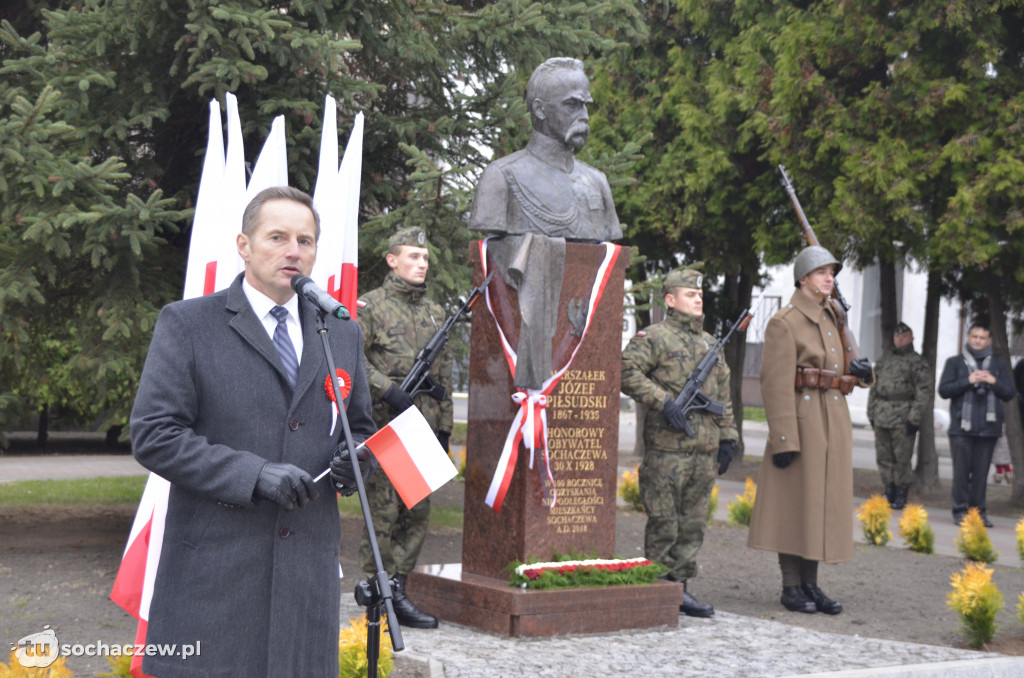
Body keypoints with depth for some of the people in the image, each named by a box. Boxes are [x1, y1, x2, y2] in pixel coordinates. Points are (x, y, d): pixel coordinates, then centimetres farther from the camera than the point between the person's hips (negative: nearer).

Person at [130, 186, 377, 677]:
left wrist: (355, 455, -2)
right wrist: (255, 474, -18)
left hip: (309, 563, 4)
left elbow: (360, 427, 24)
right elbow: (152, 436, -8)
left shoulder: (343, 334, 15)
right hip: (214, 562, -4)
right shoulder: (186, 324, 0)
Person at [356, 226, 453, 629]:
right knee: (382, 512, -4)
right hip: (384, 425, -6)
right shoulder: (371, 306, -1)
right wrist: (388, 389, -19)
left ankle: (396, 590, 14)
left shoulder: (435, 313, 17)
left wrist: (444, 428, 14)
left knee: (418, 512, 6)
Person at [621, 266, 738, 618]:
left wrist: (728, 437, 18)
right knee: (663, 522, -3)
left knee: (693, 523, 9)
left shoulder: (710, 344, 20)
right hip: (667, 447, -7)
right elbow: (628, 371, -15)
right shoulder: (655, 337, -3)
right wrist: (663, 402, -21)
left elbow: (723, 395, 24)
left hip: (704, 449, 7)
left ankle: (680, 587, 16)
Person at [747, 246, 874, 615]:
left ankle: (810, 584, 16)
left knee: (822, 502, 9)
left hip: (834, 422, 8)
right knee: (794, 502, -2)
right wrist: (783, 440, -20)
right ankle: (791, 587, 5)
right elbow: (776, 383, -15)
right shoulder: (784, 322, -8)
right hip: (802, 419, -8)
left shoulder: (831, 318, 16)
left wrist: (862, 371, 0)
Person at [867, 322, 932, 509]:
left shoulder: (918, 362, 0)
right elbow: (874, 388, 21)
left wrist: (914, 418, -13)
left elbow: (924, 391, -7)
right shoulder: (883, 362, 19)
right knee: (883, 458, 7)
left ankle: (901, 496, 4)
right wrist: (872, 414, 13)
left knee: (902, 459, -4)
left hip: (903, 420, -6)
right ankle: (889, 492, 17)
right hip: (881, 418, 6)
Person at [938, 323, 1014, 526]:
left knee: (981, 471, 2)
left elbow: (1009, 393, 10)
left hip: (988, 426, 2)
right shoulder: (955, 362, 10)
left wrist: (994, 382, -9)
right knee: (961, 471, -3)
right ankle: (960, 511, 3)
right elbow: (944, 390, 0)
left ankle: (979, 511, 8)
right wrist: (968, 381, -11)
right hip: (961, 427, -1)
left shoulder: (998, 364, 15)